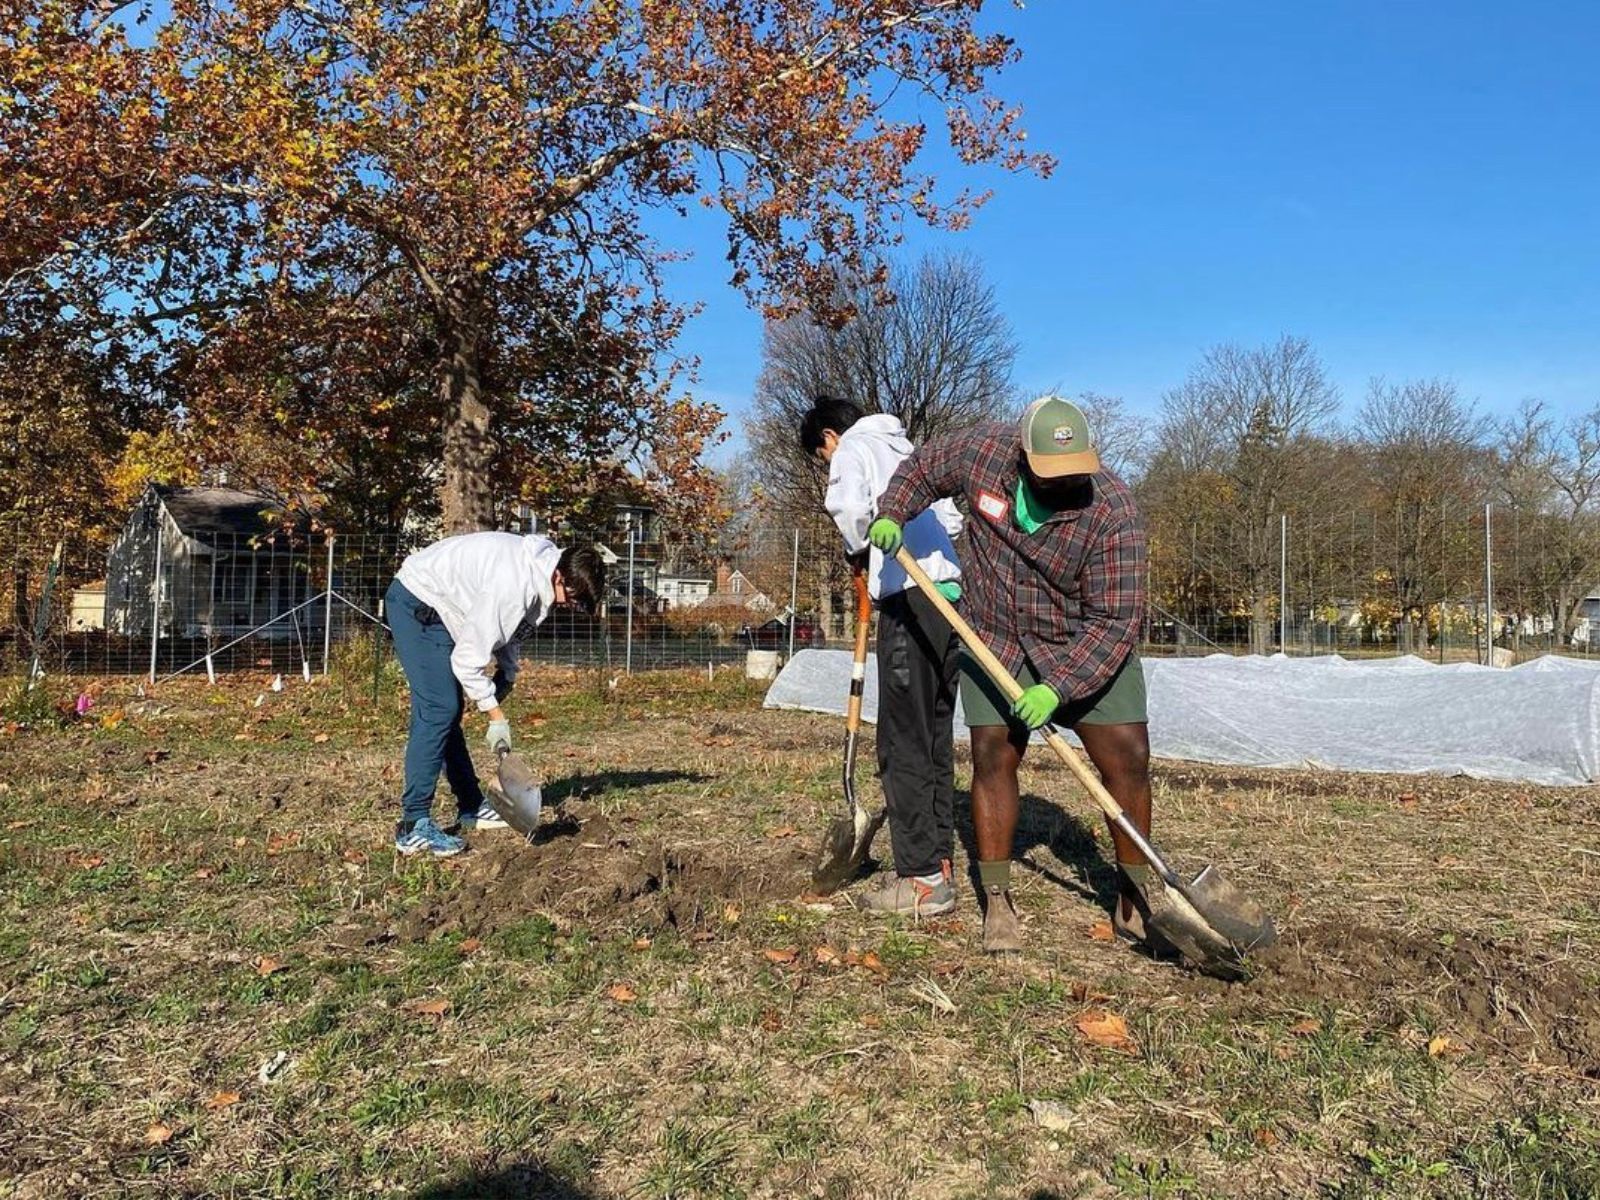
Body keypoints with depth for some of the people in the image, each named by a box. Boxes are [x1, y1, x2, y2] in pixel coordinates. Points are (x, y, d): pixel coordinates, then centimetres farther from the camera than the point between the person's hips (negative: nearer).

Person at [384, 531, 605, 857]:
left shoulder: (538, 565, -2)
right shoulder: (512, 586, -32)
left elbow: (504, 631, 13)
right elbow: (469, 657, -26)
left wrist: (506, 678, 5)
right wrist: (496, 715, -18)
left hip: (435, 606, 10)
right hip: (416, 602, -10)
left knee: (448, 710, 13)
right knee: (438, 709, -16)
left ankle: (470, 806, 22)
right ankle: (413, 826, -14)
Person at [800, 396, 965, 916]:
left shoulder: (853, 449, 5)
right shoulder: (905, 450, 28)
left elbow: (850, 508, -15)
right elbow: (951, 520, 24)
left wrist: (860, 550, 4)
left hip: (910, 600, -9)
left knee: (903, 743, -5)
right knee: (935, 740, 12)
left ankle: (922, 878, -4)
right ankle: (939, 862, 18)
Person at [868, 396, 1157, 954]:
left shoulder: (1111, 510, -26)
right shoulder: (984, 450, -17)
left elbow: (1114, 620, -25)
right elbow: (923, 465, 7)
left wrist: (1057, 688, -31)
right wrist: (890, 514, -7)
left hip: (1089, 649, -1)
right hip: (995, 640, 2)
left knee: (1128, 758, -4)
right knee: (992, 756, -5)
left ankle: (1133, 902, 13)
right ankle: (997, 903, 7)